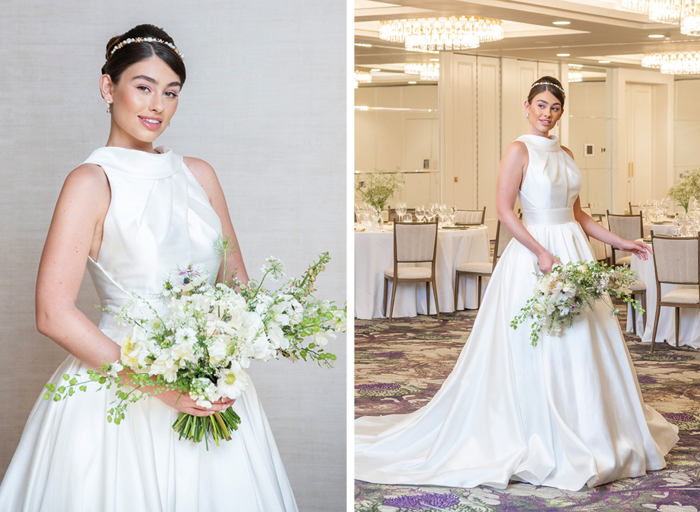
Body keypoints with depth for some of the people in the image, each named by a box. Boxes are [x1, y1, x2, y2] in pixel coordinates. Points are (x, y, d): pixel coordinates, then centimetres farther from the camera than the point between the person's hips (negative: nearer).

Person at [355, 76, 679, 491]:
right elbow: (505, 210, -14)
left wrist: (621, 243, 14)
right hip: (536, 253, -7)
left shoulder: (565, 154, 15)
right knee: (539, 347, -4)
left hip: (574, 252, 7)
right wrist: (542, 253, -20)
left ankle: (586, 436, 21)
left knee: (584, 345, 9)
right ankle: (543, 445, 5)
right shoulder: (519, 150, -6)